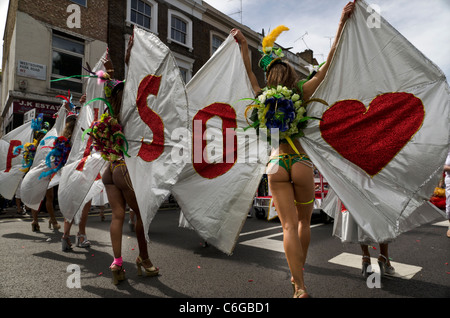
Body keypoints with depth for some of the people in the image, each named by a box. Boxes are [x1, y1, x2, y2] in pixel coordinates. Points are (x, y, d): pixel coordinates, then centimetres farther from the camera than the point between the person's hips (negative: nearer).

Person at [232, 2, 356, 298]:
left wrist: (243, 44, 29)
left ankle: (300, 287, -1)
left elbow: (250, 72, 17)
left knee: (290, 226, 1)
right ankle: (299, 272, 30)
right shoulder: (301, 95, -1)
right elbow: (327, 65, 0)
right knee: (304, 221, 18)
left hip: (277, 165, 1)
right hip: (301, 163, -1)